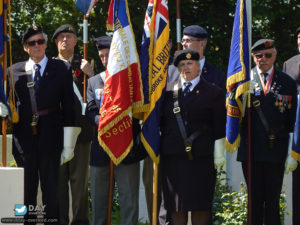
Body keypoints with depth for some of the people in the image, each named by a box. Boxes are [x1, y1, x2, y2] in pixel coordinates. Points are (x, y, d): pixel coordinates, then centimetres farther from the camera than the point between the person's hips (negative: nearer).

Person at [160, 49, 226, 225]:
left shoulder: (213, 92, 5)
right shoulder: (169, 90, 11)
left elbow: (220, 125, 3)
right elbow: (162, 122, 14)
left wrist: (219, 151, -4)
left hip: (201, 157, -2)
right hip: (173, 155, 2)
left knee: (200, 205, 0)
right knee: (176, 204, 2)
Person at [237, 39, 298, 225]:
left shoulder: (287, 82, 7)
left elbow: (293, 121, 6)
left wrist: (292, 154, 0)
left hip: (277, 151, 0)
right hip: (251, 150, 0)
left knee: (273, 201, 1)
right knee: (255, 200, 5)